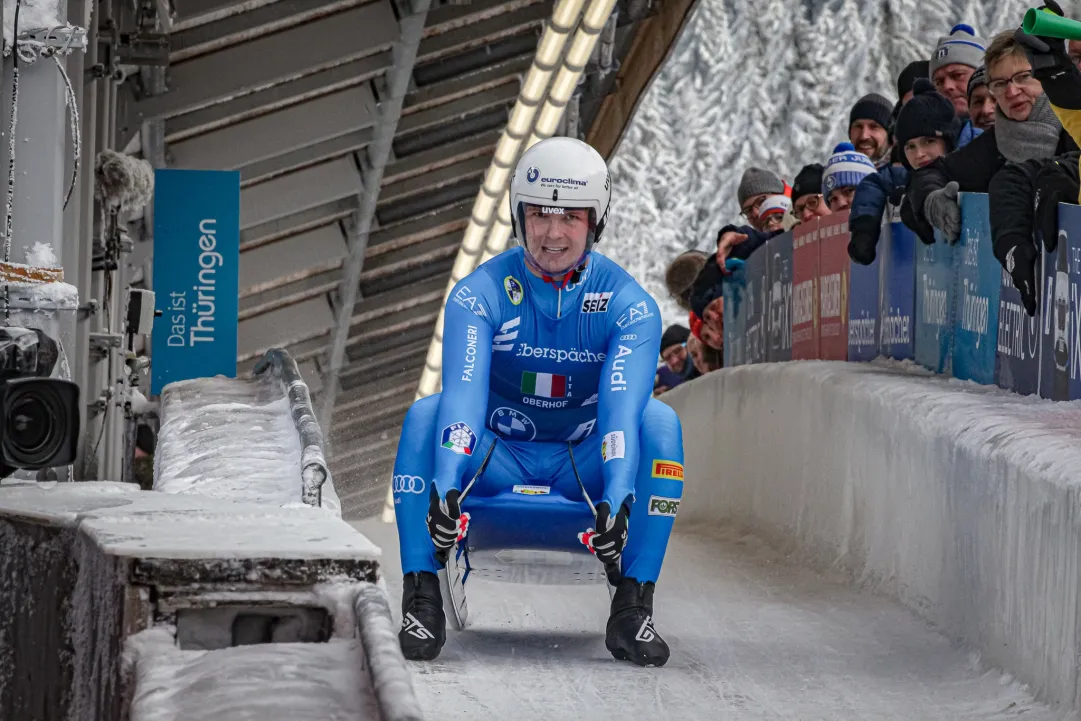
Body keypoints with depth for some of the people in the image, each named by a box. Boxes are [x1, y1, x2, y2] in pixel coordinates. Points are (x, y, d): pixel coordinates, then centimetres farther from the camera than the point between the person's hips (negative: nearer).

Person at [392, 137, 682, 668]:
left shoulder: (628, 304, -11)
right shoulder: (478, 295, -11)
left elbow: (623, 406, -26)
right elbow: (463, 393, -26)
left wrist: (619, 499, -44)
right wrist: (444, 485, -44)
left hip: (585, 467, 0)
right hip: (498, 461, 0)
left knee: (659, 421, -27)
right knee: (425, 415, -28)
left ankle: (633, 608, -28)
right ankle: (422, 598, -29)